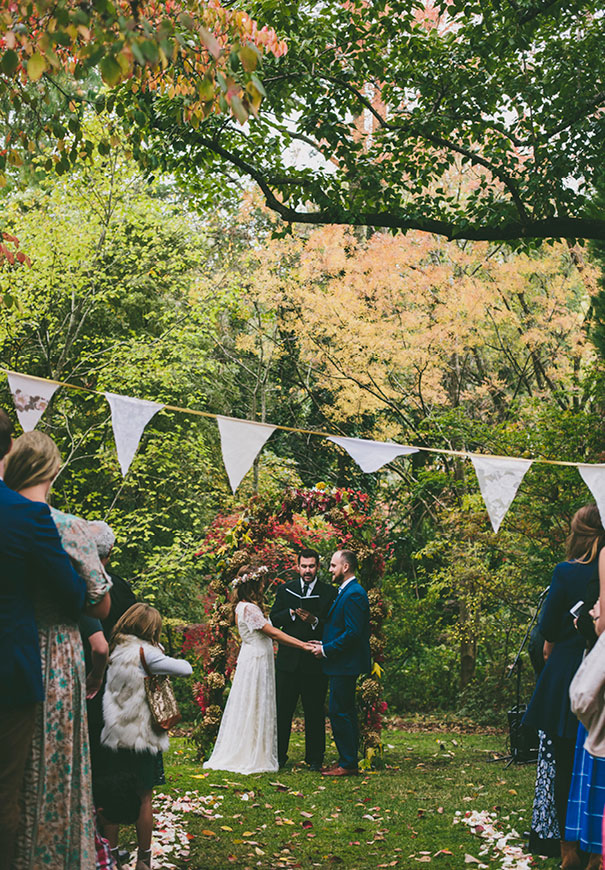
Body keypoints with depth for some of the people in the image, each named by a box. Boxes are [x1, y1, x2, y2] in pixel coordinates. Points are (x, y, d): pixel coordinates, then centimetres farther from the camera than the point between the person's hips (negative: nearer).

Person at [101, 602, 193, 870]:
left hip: (115, 736, 5)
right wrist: (166, 663, 5)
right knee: (144, 799, 6)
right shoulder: (144, 652, -13)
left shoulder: (114, 651, 6)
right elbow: (186, 669, -17)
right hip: (143, 737, -5)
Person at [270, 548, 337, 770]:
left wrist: (315, 621, -17)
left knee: (315, 712, 4)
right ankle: (279, 755, 15)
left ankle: (315, 758, 14)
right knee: (282, 709, 4)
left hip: (315, 661, -2)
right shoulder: (285, 590, 10)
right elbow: (274, 619, 5)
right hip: (288, 659, 2)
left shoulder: (329, 593, 3)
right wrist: (292, 613, -12)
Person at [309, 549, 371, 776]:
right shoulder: (345, 591, 15)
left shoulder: (354, 594, -17)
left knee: (339, 712, -7)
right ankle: (349, 760, 21)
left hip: (345, 664, -11)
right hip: (343, 664, 11)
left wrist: (326, 650, -16)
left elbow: (352, 632, -23)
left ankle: (348, 764, -2)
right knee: (346, 712, 14)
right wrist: (324, 644, 10)